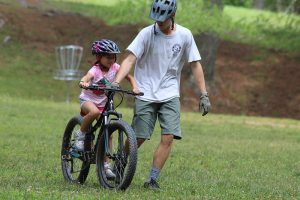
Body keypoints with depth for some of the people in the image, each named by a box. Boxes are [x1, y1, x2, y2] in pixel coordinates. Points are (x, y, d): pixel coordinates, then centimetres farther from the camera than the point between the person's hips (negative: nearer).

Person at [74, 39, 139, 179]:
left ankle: (105, 165, 6)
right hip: (88, 100, -5)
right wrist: (83, 83, -64)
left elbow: (129, 77, -2)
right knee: (94, 112, -41)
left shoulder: (115, 68, -6)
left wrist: (135, 88, -22)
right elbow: (86, 77, -40)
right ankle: (81, 134, -16)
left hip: (103, 103, 5)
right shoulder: (95, 70, -20)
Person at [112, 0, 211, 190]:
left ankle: (152, 180, 0)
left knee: (168, 138, -10)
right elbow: (130, 60, -16)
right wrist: (115, 83, -31)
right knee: (138, 138, -3)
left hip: (170, 95, 2)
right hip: (146, 94, -2)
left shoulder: (184, 35, -4)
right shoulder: (147, 33, -11)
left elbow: (195, 65, 4)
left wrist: (204, 95, 1)